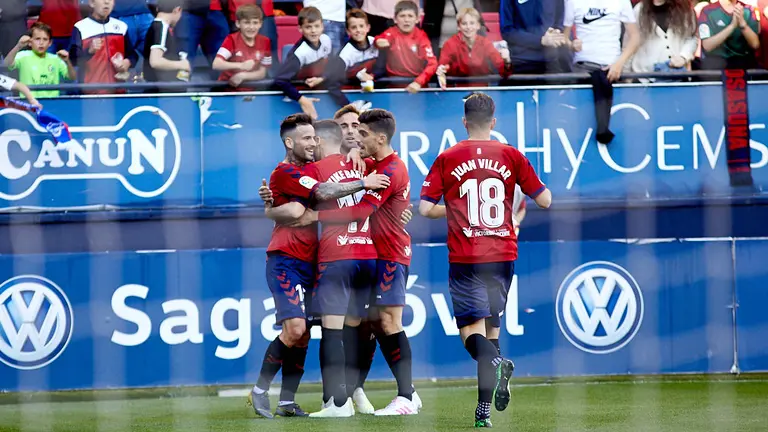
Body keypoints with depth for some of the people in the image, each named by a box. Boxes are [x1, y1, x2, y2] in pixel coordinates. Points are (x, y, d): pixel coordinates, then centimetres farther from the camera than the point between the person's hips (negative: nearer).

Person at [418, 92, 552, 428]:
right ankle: (484, 408, 9)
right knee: (492, 323, 14)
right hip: (502, 254, 2)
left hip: (464, 257, -2)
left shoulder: (447, 159, 0)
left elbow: (425, 208, -1)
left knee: (471, 329, -2)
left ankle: (495, 362, -36)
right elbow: (544, 200, 5)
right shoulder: (511, 156, 3)